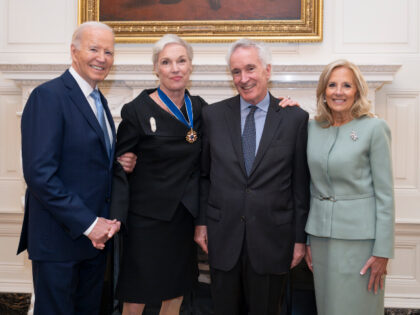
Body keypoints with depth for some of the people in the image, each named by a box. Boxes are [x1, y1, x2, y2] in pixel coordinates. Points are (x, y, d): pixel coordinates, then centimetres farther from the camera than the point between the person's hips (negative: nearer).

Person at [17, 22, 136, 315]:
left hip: (96, 234, 8)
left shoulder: (99, 100, 12)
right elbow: (40, 175, -21)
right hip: (59, 238, -8)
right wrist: (88, 224, -18)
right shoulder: (48, 96, -14)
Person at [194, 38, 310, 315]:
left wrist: (300, 238, -1)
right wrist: (201, 222, 5)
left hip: (272, 238, -1)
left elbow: (301, 184, -2)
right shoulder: (213, 115, 2)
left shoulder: (295, 118, -3)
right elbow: (204, 174, 8)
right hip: (223, 237, 2)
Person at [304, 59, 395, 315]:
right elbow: (311, 187, 10)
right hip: (321, 234, 5)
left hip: (358, 235, -4)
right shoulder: (313, 128, 6)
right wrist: (306, 239, 9)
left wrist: (383, 251, -11)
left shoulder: (375, 128, -7)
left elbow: (385, 193, -8)